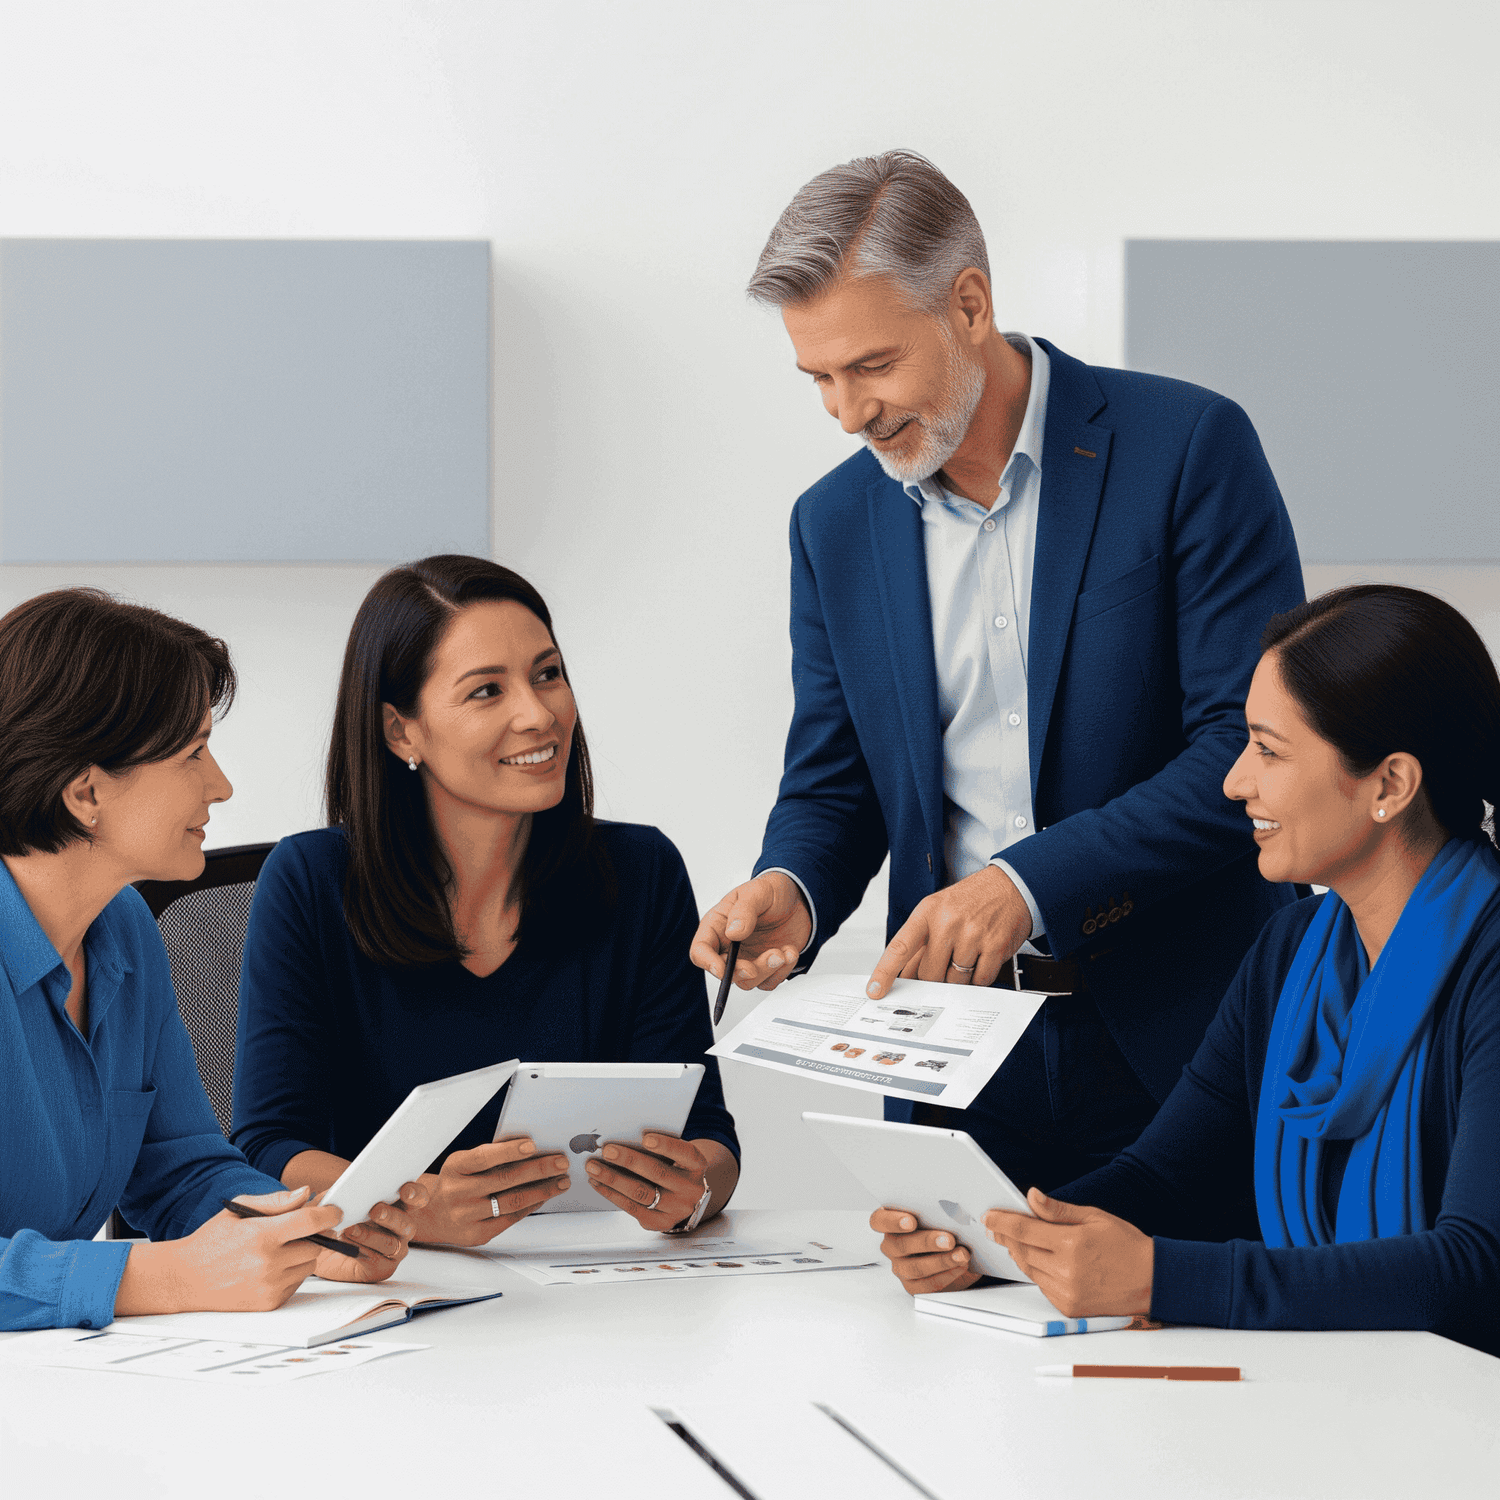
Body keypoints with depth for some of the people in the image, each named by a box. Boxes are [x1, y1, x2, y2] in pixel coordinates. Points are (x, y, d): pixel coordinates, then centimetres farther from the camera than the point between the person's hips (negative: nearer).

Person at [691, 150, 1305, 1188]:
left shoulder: (1187, 445, -8)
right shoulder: (836, 522, 7)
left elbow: (1255, 747, -14)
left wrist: (1030, 884, -23)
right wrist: (793, 894, -10)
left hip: (1180, 1036, -3)